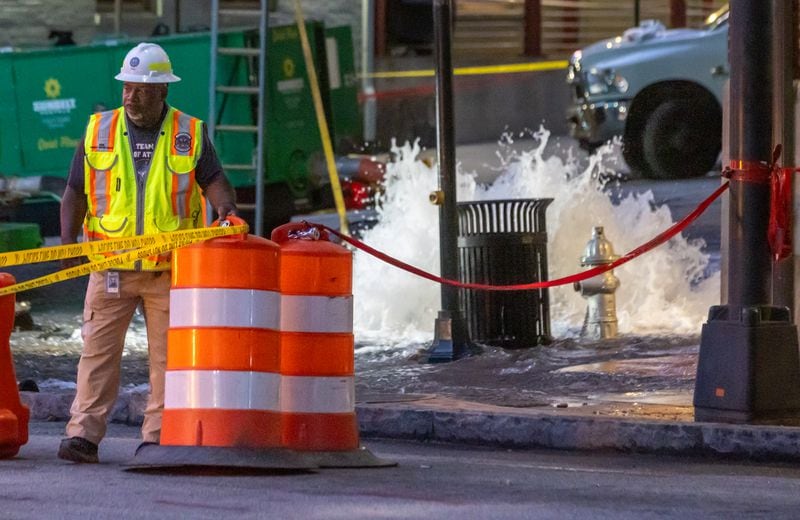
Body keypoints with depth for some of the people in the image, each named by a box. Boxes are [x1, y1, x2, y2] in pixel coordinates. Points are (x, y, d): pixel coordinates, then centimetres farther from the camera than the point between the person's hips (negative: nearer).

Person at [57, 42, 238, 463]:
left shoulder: (190, 134, 5)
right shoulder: (99, 131, 7)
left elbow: (214, 180, 0)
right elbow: (76, 192, 9)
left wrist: (226, 209, -22)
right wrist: (68, 239, -6)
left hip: (170, 267, 0)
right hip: (111, 266, 0)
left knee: (168, 355, 1)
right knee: (98, 349, -5)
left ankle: (159, 436, 7)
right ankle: (83, 435, -5)